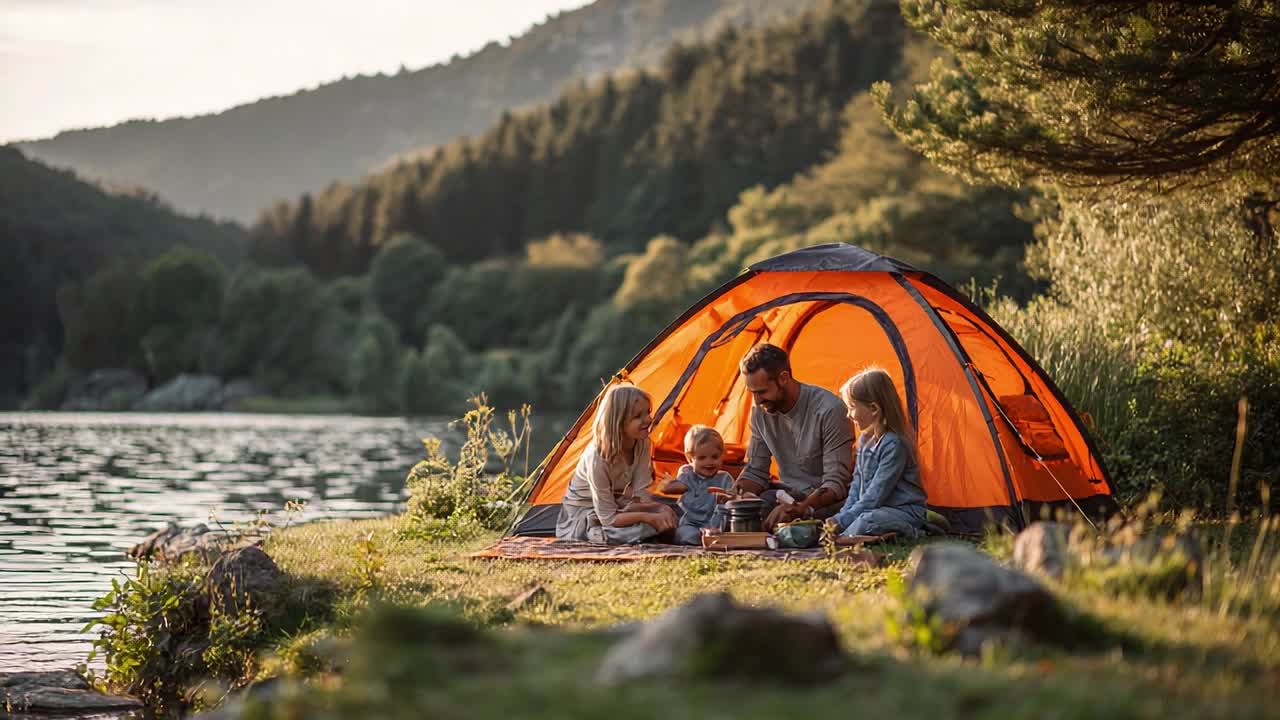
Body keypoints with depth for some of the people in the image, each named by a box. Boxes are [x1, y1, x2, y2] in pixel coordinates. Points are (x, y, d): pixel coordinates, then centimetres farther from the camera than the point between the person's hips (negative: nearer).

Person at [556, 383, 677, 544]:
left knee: (667, 516, -16)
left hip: (616, 507, 6)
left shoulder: (642, 444, -12)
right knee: (638, 529, -32)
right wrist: (648, 517, -39)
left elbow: (640, 495, -13)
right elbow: (608, 519, -29)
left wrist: (660, 508, -34)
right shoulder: (597, 458, -32)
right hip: (581, 516, -6)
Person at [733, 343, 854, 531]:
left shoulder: (829, 410, -21)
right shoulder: (761, 411, 1)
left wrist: (799, 509, -37)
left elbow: (836, 484, -21)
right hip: (787, 494, 6)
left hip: (826, 500, -6)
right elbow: (755, 472, 9)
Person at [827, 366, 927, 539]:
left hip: (903, 511, -8)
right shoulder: (865, 440, 11)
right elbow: (857, 485, 17)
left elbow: (876, 495, -22)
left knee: (866, 522, -38)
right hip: (869, 510, 8)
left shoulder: (893, 444, -20)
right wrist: (843, 515, 2)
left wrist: (841, 521, -20)